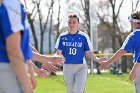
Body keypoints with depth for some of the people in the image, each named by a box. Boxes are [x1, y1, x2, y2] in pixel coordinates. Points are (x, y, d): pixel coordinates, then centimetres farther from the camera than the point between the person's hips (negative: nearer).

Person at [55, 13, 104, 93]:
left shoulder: (84, 36, -3)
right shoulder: (62, 37, 1)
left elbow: (89, 53, -1)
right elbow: (58, 53, 0)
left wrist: (97, 59, -20)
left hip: (81, 67, -2)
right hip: (67, 67, 2)